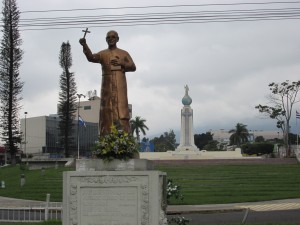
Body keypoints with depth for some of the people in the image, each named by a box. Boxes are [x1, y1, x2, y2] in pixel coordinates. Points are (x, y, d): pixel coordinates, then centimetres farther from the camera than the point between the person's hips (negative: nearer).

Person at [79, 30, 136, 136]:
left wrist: (121, 63, -10)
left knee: (121, 109, -11)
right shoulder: (102, 54, 14)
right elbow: (91, 58, -7)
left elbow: (133, 67, 8)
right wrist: (84, 46, -25)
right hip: (107, 85, 1)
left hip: (120, 85, -1)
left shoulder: (124, 54, 17)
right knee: (107, 110, -4)